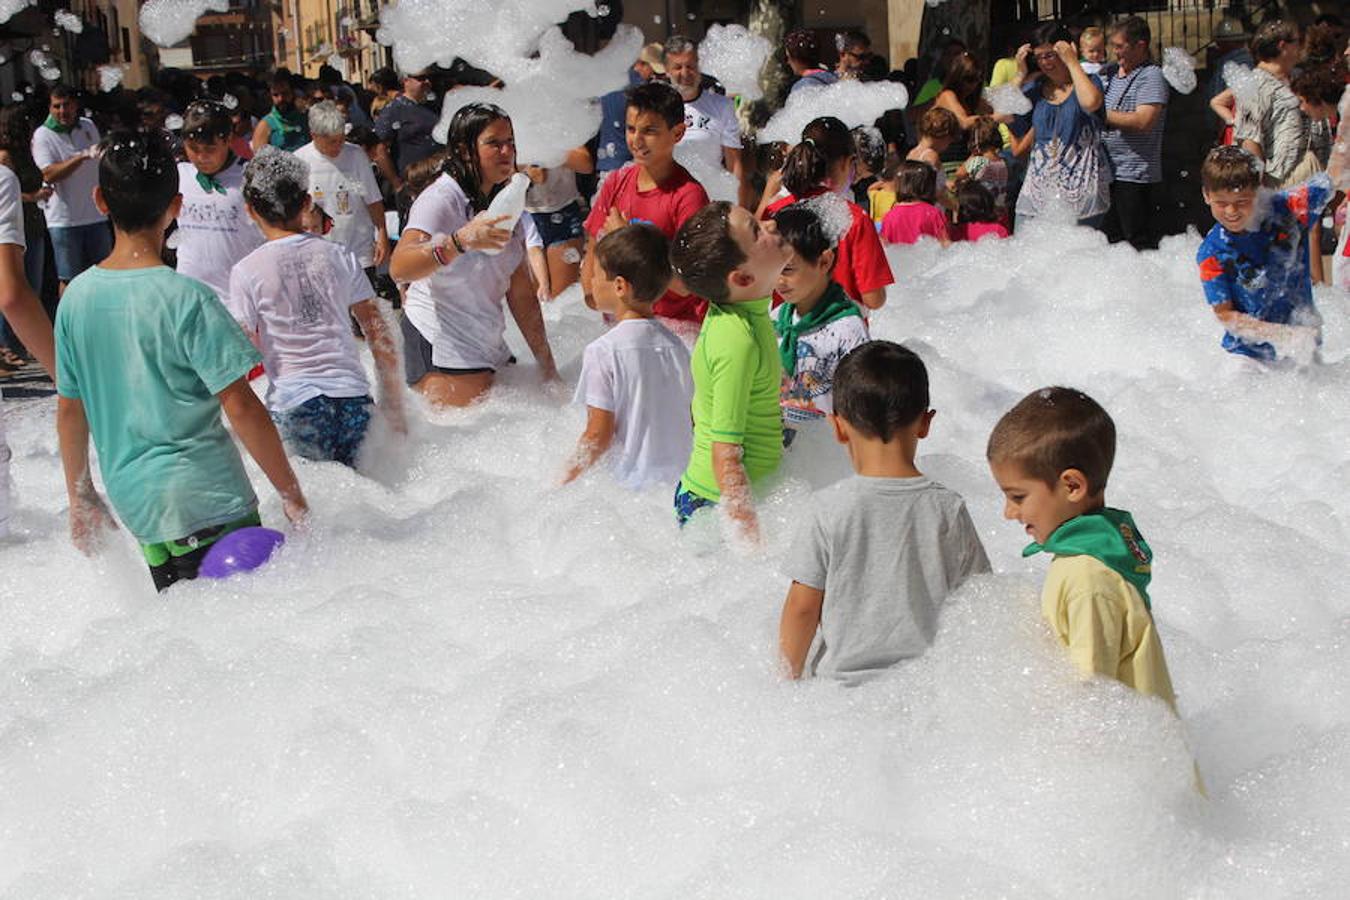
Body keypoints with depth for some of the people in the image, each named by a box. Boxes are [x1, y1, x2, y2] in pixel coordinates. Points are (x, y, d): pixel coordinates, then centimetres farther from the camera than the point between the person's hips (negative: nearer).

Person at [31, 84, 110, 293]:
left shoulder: (88, 126, 7)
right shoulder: (43, 135, -9)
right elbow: (49, 174, -22)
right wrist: (82, 156, -31)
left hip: (96, 215, 5)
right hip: (64, 219, -5)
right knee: (69, 278, 0)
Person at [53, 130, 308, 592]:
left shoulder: (76, 297, 3)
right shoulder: (187, 298, -15)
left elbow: (69, 410, 11)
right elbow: (241, 406, -15)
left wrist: (80, 498, 23)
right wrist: (291, 493, -7)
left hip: (133, 501, 7)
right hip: (207, 501, -7)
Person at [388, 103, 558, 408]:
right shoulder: (441, 198, -14)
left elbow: (521, 294, 12)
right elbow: (399, 268, -33)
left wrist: (548, 367, 8)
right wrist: (461, 240, -47)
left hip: (490, 348, 8)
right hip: (440, 353, -8)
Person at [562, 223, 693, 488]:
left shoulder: (603, 350, -14)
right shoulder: (675, 344, 3)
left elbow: (599, 434, -14)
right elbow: (692, 415, 10)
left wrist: (565, 480, -2)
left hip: (632, 482, -6)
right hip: (681, 476, 6)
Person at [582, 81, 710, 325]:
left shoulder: (688, 195, -16)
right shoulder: (617, 183, 3)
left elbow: (685, 284, -20)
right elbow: (595, 251, 11)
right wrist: (591, 293, -6)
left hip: (676, 322, -5)